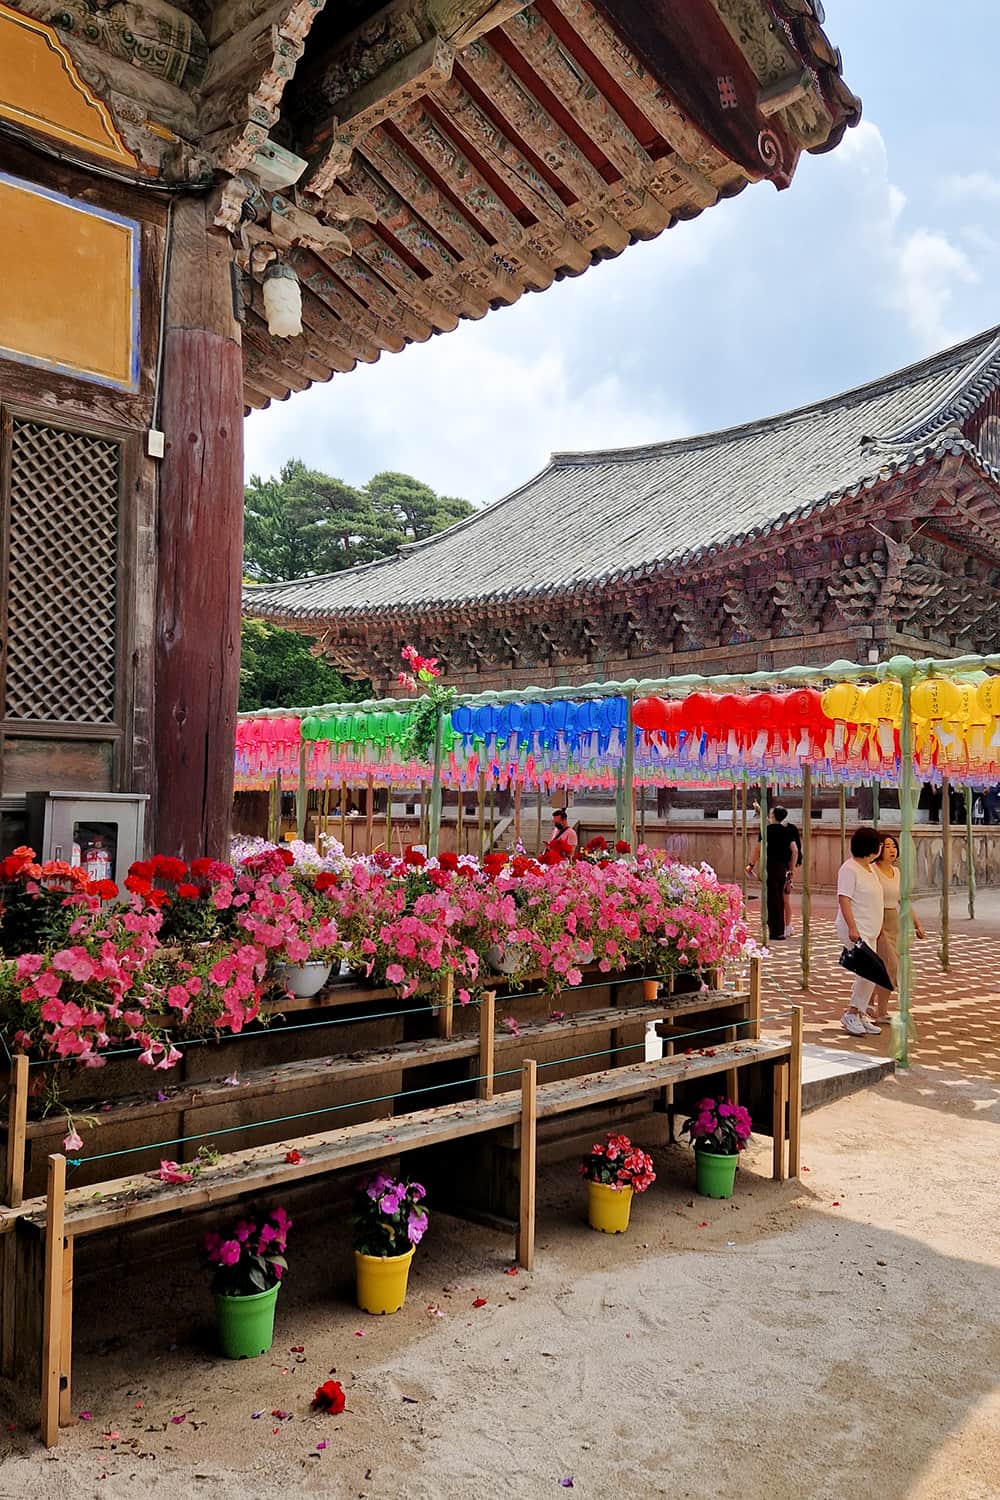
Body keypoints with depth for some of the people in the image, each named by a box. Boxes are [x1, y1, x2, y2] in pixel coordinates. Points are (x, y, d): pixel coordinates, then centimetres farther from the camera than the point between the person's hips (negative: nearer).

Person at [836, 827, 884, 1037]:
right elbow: (844, 898, -20)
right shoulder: (850, 868, -14)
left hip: (869, 931, 10)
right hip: (856, 930, -10)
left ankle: (860, 1015, 17)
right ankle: (851, 1013, -6)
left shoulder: (870, 868, 15)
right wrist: (852, 927, -26)